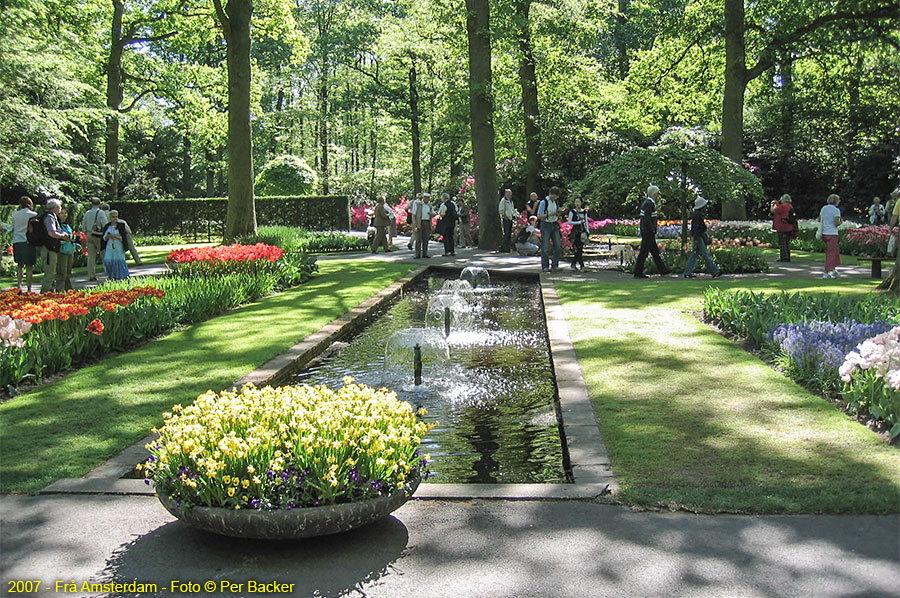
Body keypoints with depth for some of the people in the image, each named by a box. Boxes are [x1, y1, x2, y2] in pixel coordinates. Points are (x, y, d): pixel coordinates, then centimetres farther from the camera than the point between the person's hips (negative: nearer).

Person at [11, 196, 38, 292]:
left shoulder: (15, 214, 4)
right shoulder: (34, 215, -4)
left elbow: (13, 229, 11)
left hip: (17, 242, 3)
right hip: (29, 242, -3)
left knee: (20, 265, 14)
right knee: (29, 266, 1)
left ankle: (19, 285, 6)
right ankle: (29, 288, -1)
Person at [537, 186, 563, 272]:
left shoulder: (556, 202, 10)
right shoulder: (544, 202, -10)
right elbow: (539, 216, -11)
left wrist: (558, 214, -2)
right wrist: (549, 214, -23)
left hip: (554, 225, 6)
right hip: (546, 225, -6)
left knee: (558, 246, 0)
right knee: (545, 247, -4)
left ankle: (555, 265, 7)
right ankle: (545, 267, 2)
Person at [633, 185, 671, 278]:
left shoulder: (646, 202, 15)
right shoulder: (649, 204, -16)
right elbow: (646, 219, -24)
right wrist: (653, 231, -17)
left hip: (646, 232, 10)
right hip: (648, 233, -10)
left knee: (655, 251, 13)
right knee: (644, 252, -5)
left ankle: (662, 270, 19)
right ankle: (638, 273, 0)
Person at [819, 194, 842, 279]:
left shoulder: (824, 208, 8)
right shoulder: (836, 210, -10)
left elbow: (819, 220, 13)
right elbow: (836, 223, -16)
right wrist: (840, 222, 4)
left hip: (824, 233, 7)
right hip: (832, 233, -7)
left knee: (835, 251, 20)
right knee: (831, 253, -2)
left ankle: (834, 270, 22)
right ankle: (826, 273, -5)